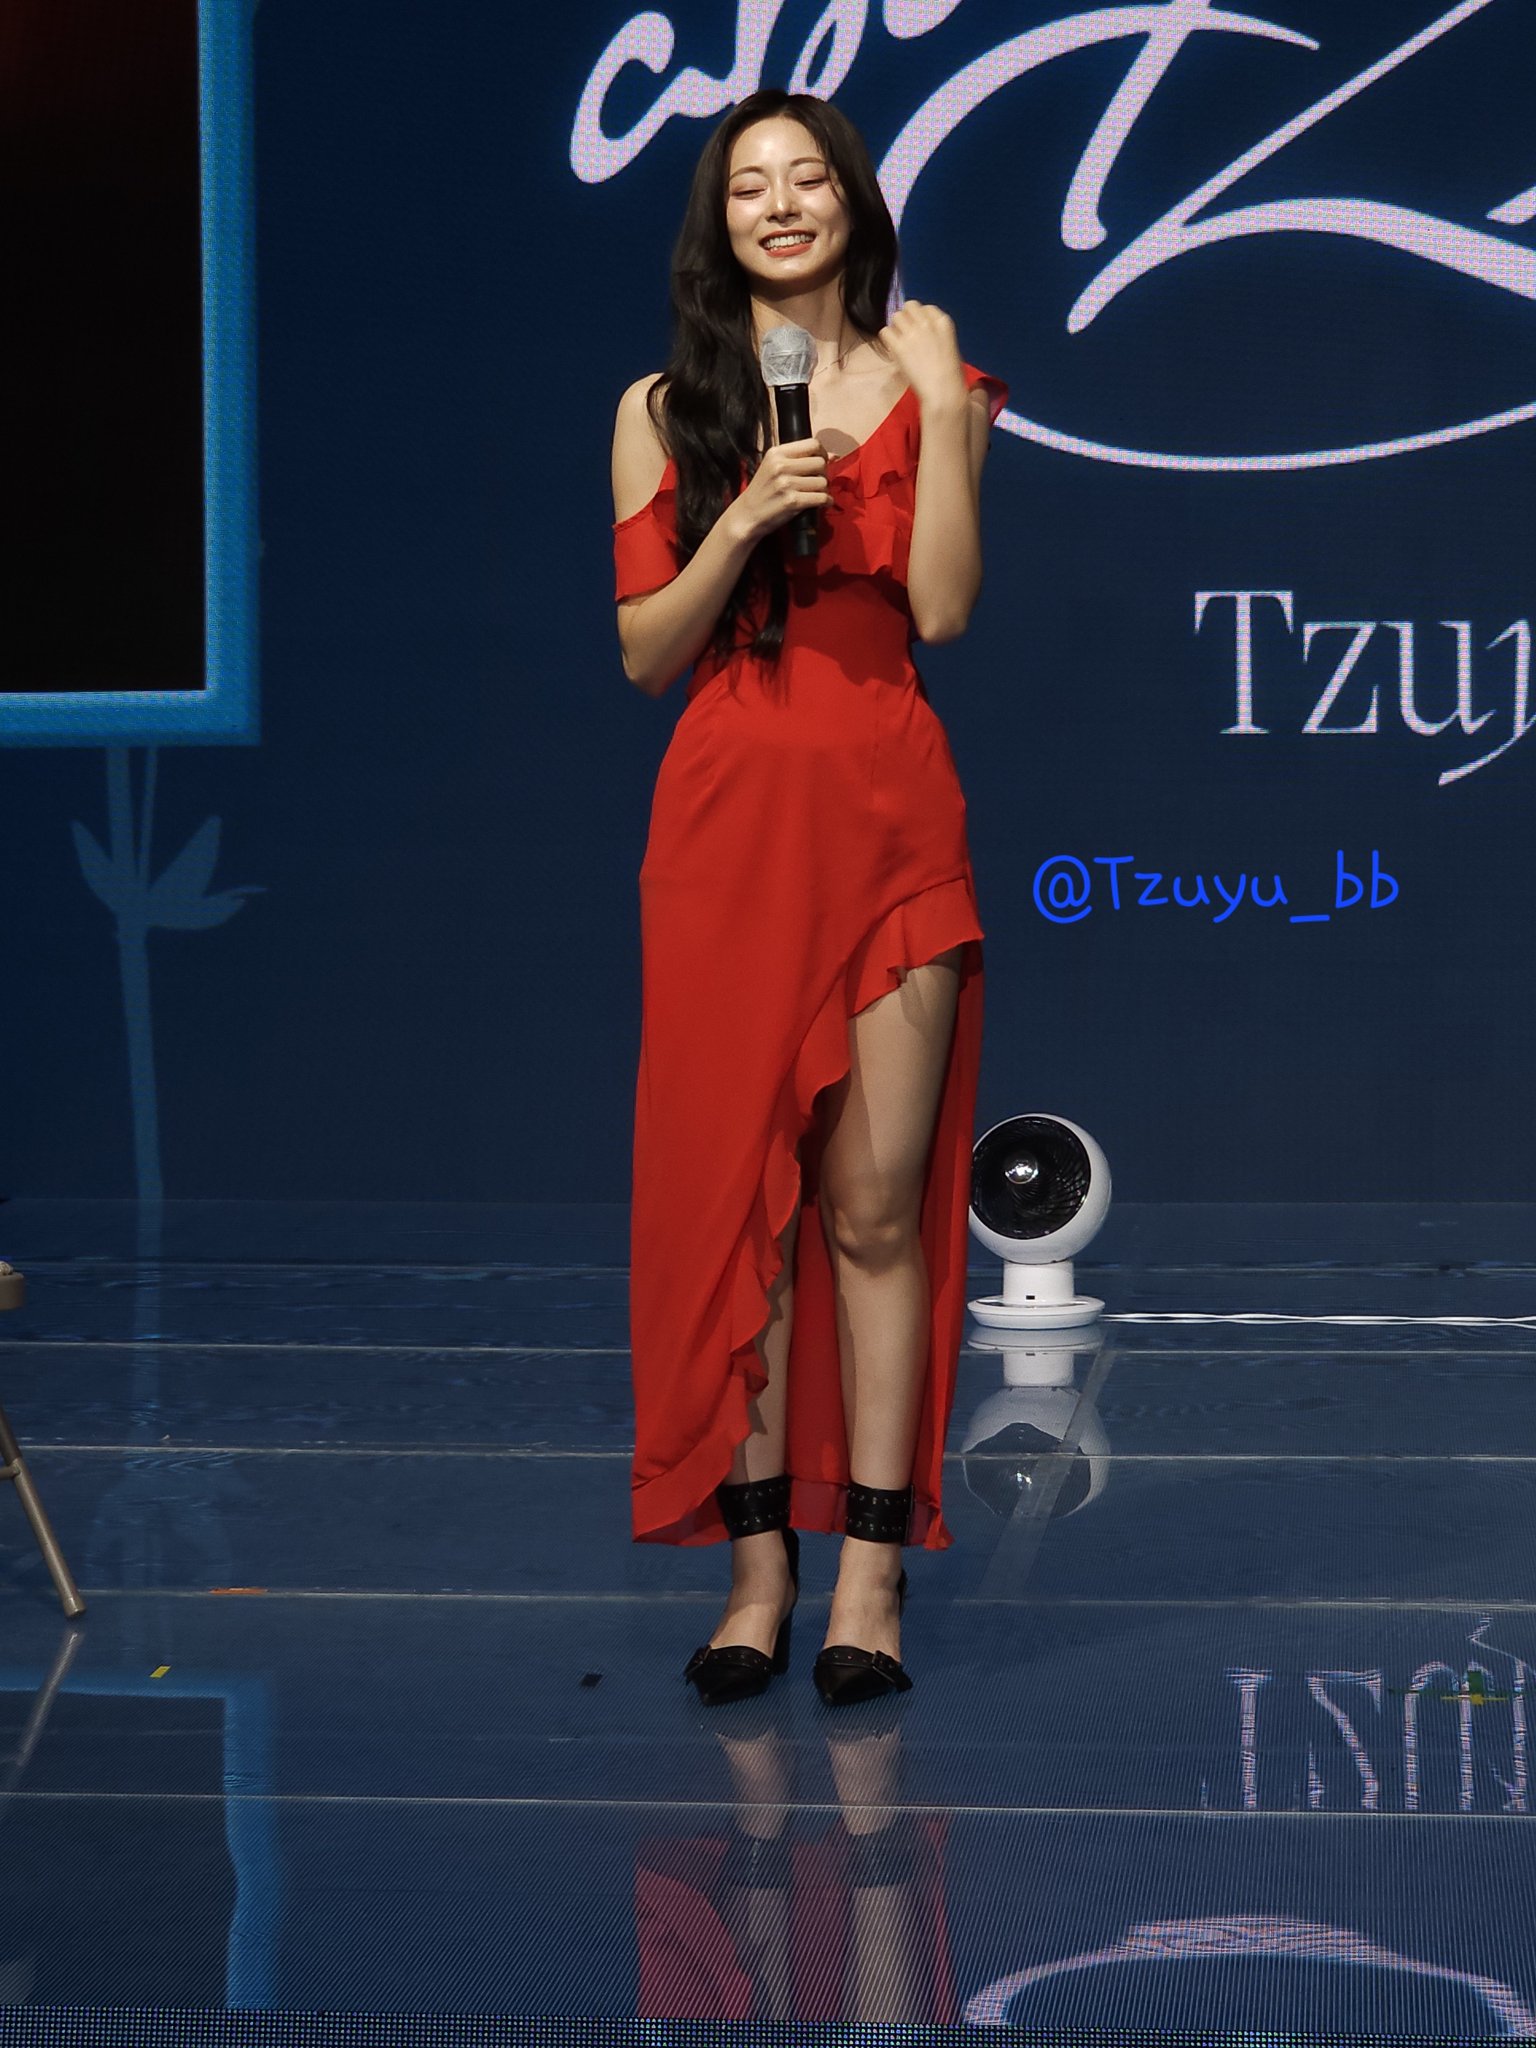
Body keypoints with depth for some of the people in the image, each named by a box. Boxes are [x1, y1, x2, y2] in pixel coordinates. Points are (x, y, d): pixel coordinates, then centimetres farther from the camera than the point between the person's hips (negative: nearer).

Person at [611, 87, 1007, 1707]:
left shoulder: (924, 380, 7)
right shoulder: (664, 408, 8)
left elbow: (943, 611, -5)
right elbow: (643, 653, 3)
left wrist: (942, 412, -8)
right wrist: (741, 523, -11)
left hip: (890, 813, -1)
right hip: (727, 817, 1)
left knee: (875, 1202, -2)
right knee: (731, 1196, 0)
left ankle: (871, 1574, 1)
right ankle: (757, 1562, 7)